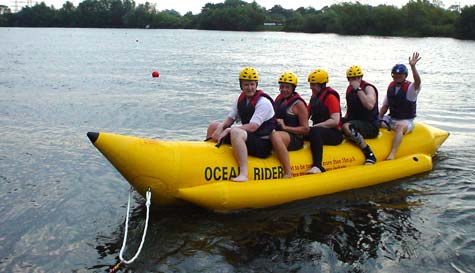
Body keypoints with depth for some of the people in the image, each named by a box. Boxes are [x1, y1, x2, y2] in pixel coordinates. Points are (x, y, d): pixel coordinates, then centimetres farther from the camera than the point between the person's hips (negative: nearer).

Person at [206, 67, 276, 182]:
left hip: (263, 144, -9)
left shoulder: (263, 102, -16)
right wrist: (221, 127, -11)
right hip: (247, 138, 9)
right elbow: (230, 118, 11)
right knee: (213, 126, 9)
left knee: (235, 132, -40)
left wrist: (228, 130, -24)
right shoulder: (241, 99, 9)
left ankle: (243, 174, -45)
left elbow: (252, 127, -25)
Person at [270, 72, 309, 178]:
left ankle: (288, 173, -39)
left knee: (275, 135, -38)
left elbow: (305, 129, -6)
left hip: (295, 139, -7)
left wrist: (285, 127, -15)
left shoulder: (298, 103, -2)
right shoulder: (279, 100, 18)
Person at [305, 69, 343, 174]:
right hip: (319, 131, 8)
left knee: (314, 132, -38)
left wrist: (315, 126, -21)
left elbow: (335, 121, -20)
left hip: (334, 134, -8)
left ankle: (318, 166, -47)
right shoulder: (314, 96, 16)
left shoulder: (330, 96, -11)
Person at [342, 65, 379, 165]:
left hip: (371, 126, -8)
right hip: (354, 121, 8)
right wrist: (344, 120, 10)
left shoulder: (368, 88, -12)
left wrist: (358, 89, -28)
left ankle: (370, 155, -28)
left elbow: (370, 105, -33)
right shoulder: (349, 89, 12)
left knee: (347, 127, -36)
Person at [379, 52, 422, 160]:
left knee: (399, 126, -38)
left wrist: (412, 66, -49)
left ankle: (392, 154, -49)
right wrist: (379, 120, -1)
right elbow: (385, 106, 12)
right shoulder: (391, 86, 8)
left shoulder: (410, 88, -9)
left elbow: (418, 82, -35)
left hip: (406, 122, -7)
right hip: (391, 119, 7)